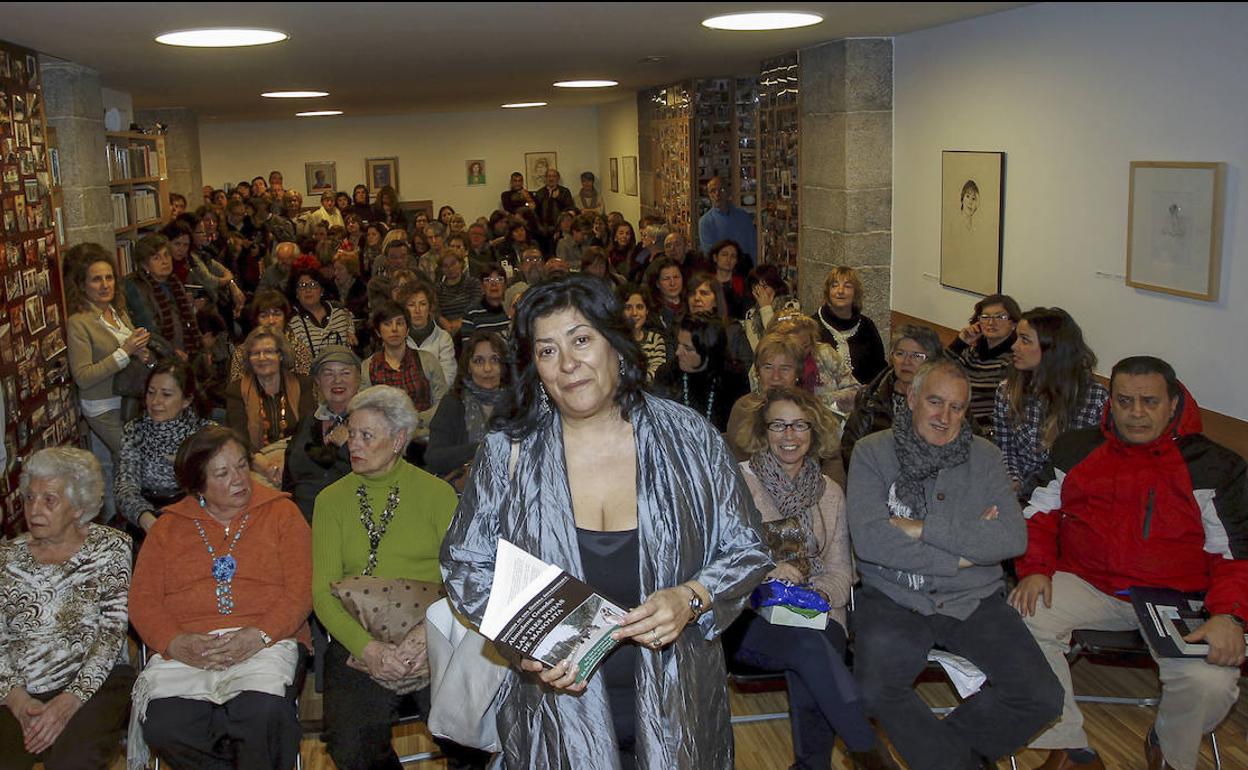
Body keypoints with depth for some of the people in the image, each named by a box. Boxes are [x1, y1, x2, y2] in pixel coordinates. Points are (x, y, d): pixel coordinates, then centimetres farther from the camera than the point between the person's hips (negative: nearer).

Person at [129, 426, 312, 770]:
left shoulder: (281, 513, 11)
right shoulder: (168, 527, 17)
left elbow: (300, 590, 1)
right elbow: (142, 599, 8)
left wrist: (257, 636, -15)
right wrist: (178, 644, -11)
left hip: (266, 642, -2)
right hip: (186, 650, 2)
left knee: (264, 713, -33)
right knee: (161, 725, -26)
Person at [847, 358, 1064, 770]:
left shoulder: (984, 456, 7)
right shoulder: (872, 452, 0)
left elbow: (1013, 538, -8)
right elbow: (868, 540, -15)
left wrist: (922, 528, -14)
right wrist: (963, 552, -13)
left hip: (974, 600, 3)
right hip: (894, 598, -2)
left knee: (1042, 697, -14)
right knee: (875, 689, -28)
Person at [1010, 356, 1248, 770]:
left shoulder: (1213, 466, 5)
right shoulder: (1076, 449, 12)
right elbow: (1040, 514, 14)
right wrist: (1035, 569, -5)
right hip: (1087, 584, 2)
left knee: (1210, 682, -28)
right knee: (1019, 621, -26)